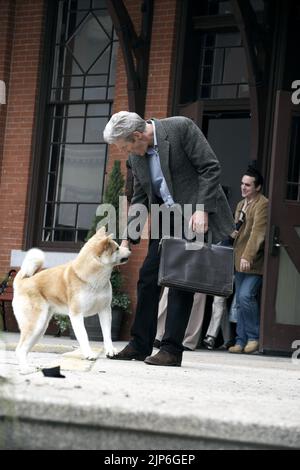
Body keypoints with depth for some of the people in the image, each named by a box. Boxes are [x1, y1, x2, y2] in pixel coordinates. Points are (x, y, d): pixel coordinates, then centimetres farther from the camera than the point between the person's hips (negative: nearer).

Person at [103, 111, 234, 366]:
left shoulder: (181, 127, -14)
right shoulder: (136, 156, 6)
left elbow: (210, 168, -14)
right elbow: (139, 199, 14)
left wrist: (202, 210, -20)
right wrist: (128, 239, 6)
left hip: (195, 216, -7)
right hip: (167, 219, 7)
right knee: (148, 278, 3)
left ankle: (172, 349, -5)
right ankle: (140, 345, 12)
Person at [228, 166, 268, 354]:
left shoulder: (263, 204, -9)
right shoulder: (241, 205, 20)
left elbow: (257, 233, -19)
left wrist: (248, 257, -26)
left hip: (254, 263, -9)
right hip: (240, 262, 9)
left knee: (246, 296, -18)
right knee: (241, 302, 8)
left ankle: (254, 337, -5)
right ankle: (241, 341, 12)